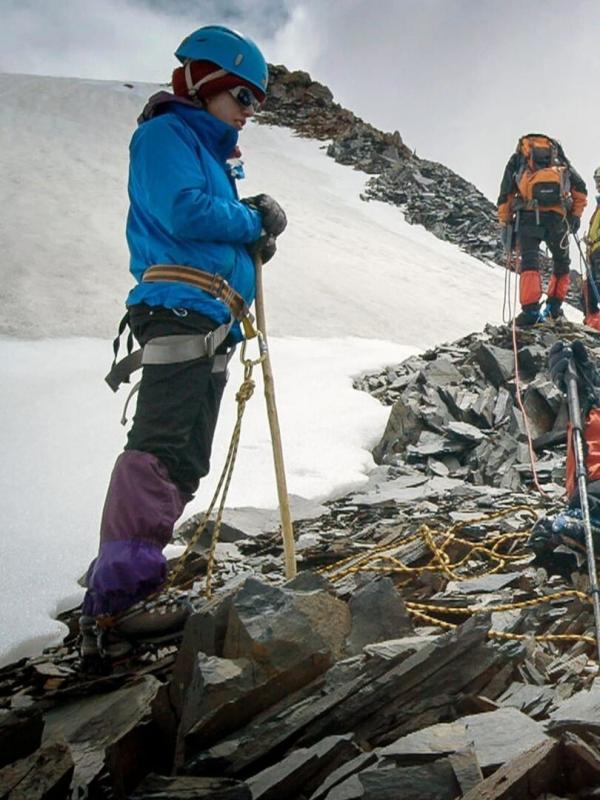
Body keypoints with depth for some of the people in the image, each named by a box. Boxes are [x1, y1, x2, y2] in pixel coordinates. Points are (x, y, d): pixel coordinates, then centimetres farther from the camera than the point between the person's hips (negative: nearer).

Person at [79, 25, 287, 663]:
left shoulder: (211, 152, 29)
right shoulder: (166, 134, 1)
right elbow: (184, 212, -16)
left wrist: (255, 231, 7)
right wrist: (253, 221, -2)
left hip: (211, 325, 10)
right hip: (181, 312, -10)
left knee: (185, 464, 7)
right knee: (161, 453, -20)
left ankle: (120, 586, 10)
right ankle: (116, 599, -22)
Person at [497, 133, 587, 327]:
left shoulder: (517, 158, 24)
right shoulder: (559, 158, 27)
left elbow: (505, 196, 15)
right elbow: (580, 189, 19)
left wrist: (505, 224, 17)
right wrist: (576, 215, 23)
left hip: (528, 215, -1)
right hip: (557, 216, 1)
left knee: (529, 261, -3)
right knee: (561, 261, 18)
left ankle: (531, 310, -18)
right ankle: (554, 306, 14)